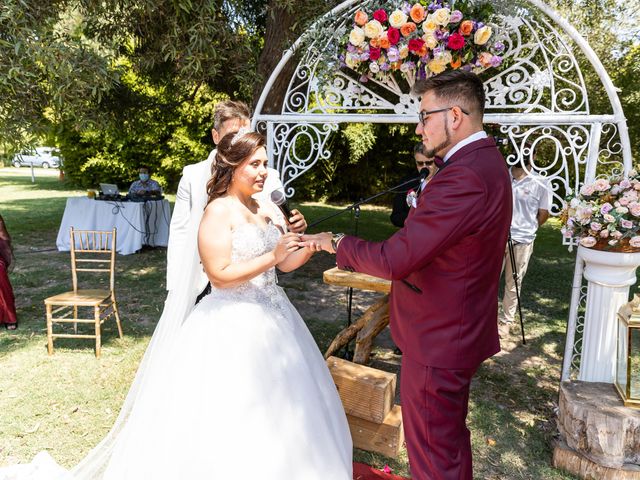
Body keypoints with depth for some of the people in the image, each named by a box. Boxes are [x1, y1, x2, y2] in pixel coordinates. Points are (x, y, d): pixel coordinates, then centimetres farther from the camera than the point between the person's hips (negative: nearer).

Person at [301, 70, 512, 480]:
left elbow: (393, 259, -28)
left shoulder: (465, 177, -28)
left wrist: (337, 243, -14)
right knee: (452, 438, 28)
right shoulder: (488, 161, 7)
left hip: (436, 342, -10)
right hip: (462, 333, 10)